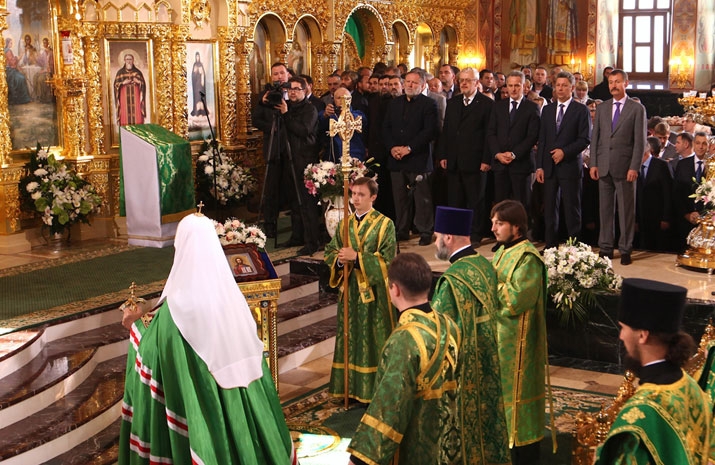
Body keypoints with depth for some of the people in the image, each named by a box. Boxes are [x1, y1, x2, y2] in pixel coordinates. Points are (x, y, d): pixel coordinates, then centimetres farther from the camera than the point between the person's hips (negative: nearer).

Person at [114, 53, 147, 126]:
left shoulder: (137, 72, 8)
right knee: (125, 116, -7)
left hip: (135, 97, 1)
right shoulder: (120, 72, 6)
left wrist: (138, 82, -14)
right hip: (124, 97, -1)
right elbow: (116, 85, 4)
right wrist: (123, 83, -13)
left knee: (137, 115, -7)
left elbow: (143, 84, 6)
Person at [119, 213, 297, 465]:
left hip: (196, 404, -5)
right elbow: (250, 350, 5)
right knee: (234, 437, 20)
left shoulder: (178, 306, -21)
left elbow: (152, 354, -11)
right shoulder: (231, 294, -5)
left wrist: (135, 325, 5)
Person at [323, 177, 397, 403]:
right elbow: (330, 252, 12)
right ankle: (350, 385, 19)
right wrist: (339, 259, -11)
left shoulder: (384, 224, -6)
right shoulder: (344, 223, 10)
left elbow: (387, 259, -14)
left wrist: (357, 257, -21)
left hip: (374, 291, -5)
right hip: (349, 289, 5)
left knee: (374, 340, 0)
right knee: (349, 336, 9)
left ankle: (374, 389, 8)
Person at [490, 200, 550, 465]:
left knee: (515, 393, -1)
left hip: (516, 342, -9)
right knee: (502, 393, 16)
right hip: (499, 337, 9)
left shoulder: (528, 258, -18)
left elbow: (516, 299, -24)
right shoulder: (503, 251, 10)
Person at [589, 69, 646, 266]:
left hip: (625, 167, -3)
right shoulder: (602, 108, 13)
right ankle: (606, 248, 13)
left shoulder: (637, 109, 2)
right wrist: (593, 164, 2)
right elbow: (595, 137, 11)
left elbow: (640, 141, -3)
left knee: (626, 210, 1)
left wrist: (634, 167, -11)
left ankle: (625, 249, 8)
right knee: (605, 209, 7)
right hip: (604, 166, 4)